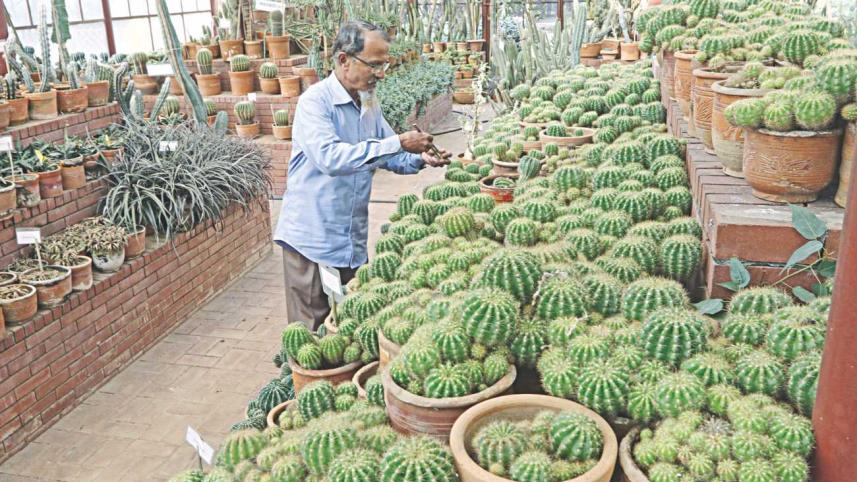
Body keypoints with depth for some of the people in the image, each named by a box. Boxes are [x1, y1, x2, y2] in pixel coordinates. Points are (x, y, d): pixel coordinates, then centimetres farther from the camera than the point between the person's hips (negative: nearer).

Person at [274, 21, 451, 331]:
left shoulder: (370, 104, 9)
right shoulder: (316, 101, -15)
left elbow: (387, 156, 17)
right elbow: (329, 157, -31)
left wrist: (419, 159, -4)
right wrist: (398, 143, -32)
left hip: (354, 239, 7)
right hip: (312, 237, -7)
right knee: (312, 331, 3)